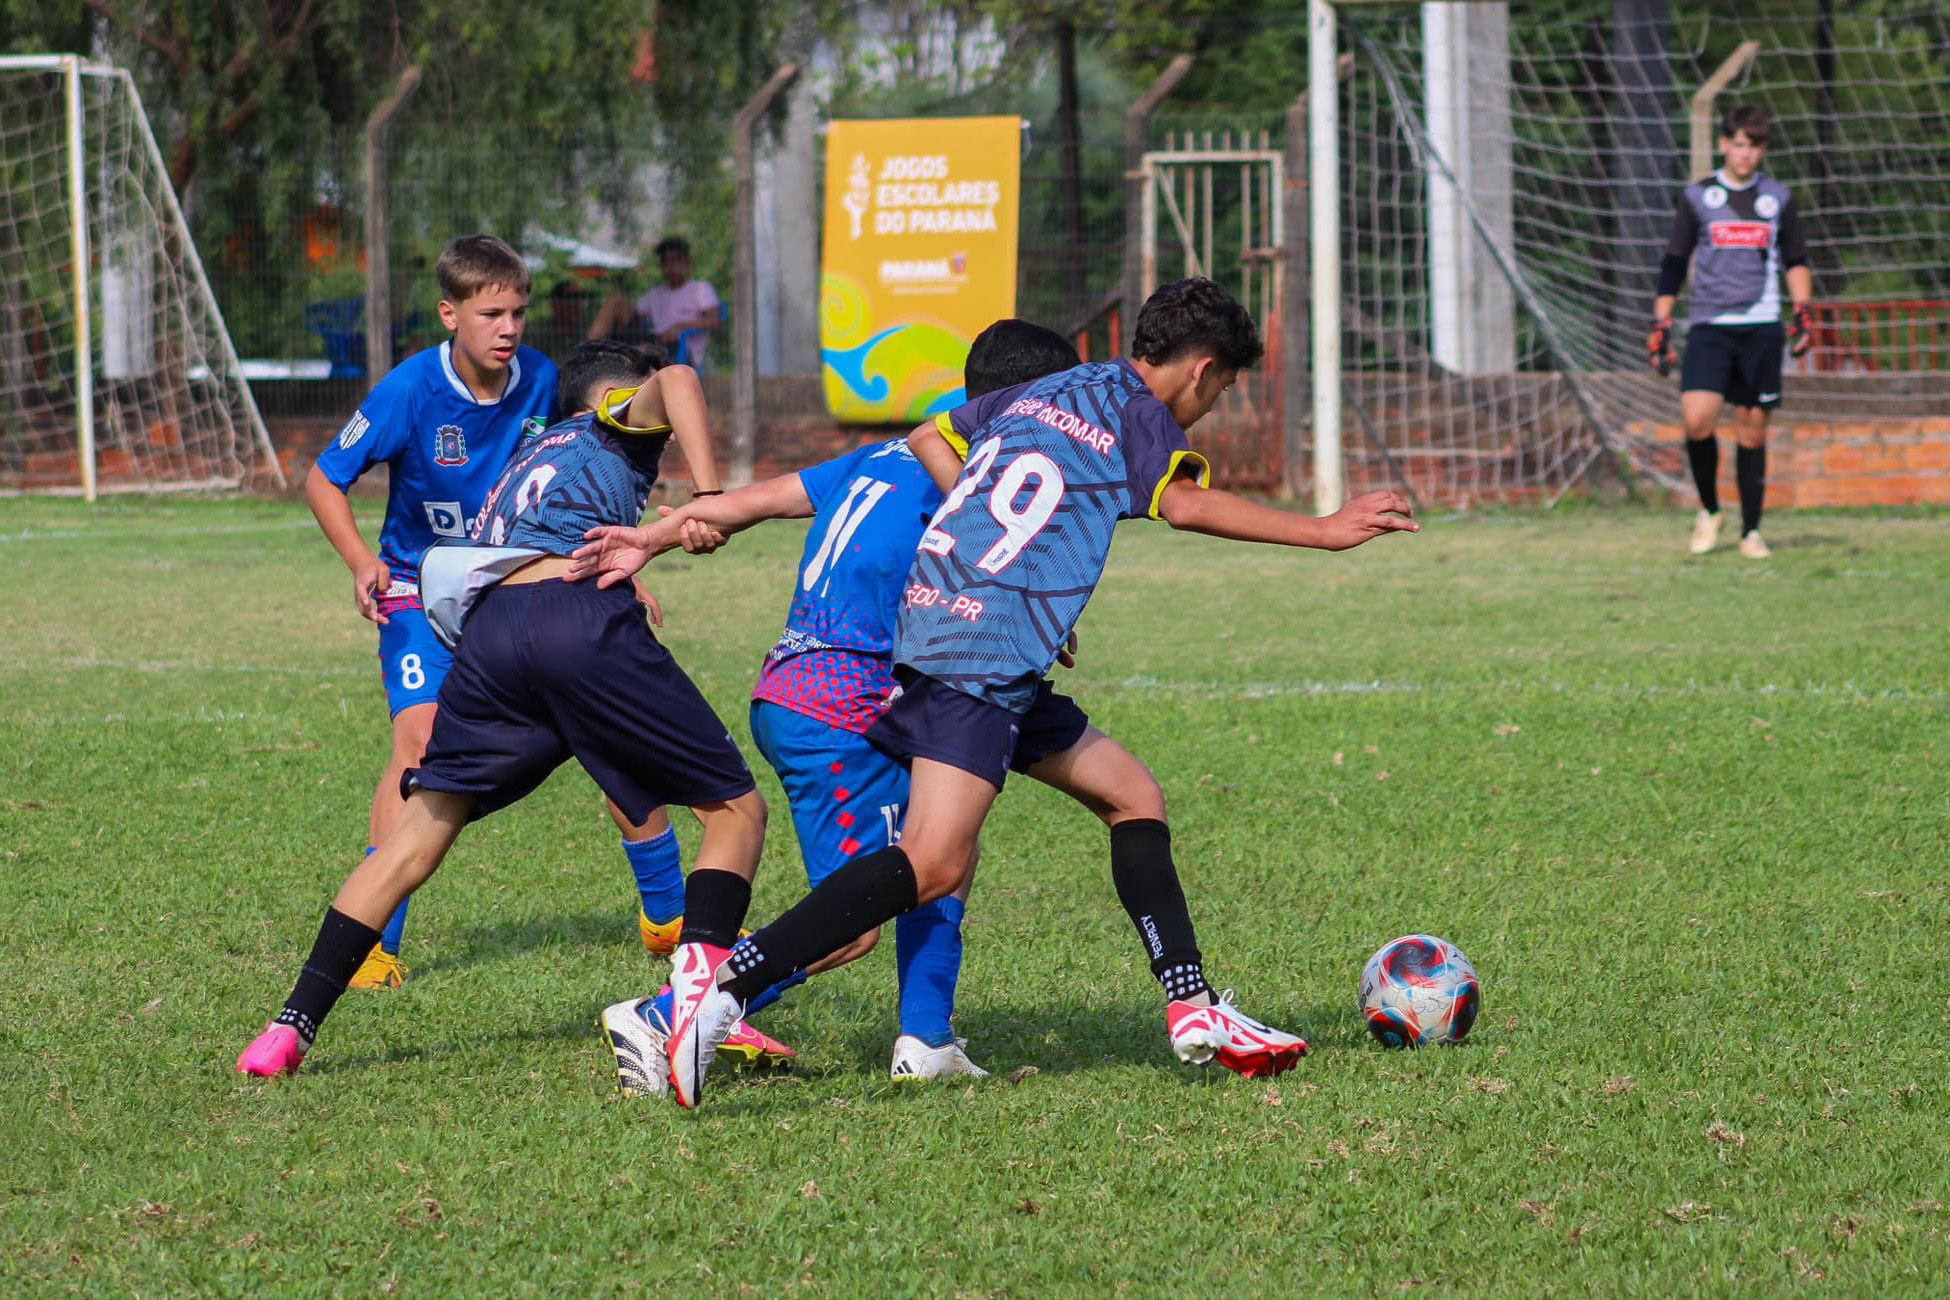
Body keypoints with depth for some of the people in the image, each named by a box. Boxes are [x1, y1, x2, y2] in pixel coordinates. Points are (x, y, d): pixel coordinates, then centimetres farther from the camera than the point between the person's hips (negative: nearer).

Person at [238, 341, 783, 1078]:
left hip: (485, 624, 5)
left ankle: (292, 1027, 7)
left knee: (418, 833, 15)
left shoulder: (526, 459, 41)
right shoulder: (615, 429, 23)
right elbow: (675, 382, 1)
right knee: (735, 810, 5)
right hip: (582, 614, -5)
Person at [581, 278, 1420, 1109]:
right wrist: (1320, 532, -16)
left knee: (1132, 796, 17)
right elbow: (1185, 503, -19)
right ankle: (726, 977, -28)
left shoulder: (1043, 395, 22)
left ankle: (1193, 1012, 14)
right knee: (934, 864, -20)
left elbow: (929, 440, 27)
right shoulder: (1132, 406, -1)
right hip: (982, 656, -10)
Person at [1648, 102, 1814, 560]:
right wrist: (1660, 325, 5)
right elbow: (1673, 264, 10)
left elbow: (1795, 261, 18)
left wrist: (1804, 311, 5)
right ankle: (1708, 509, 5)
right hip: (1708, 324, -1)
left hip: (1761, 326, 1)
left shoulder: (1777, 197, 9)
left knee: (1753, 428, 1)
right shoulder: (1698, 196, 6)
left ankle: (1751, 531, 9)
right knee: (1697, 418, -17)